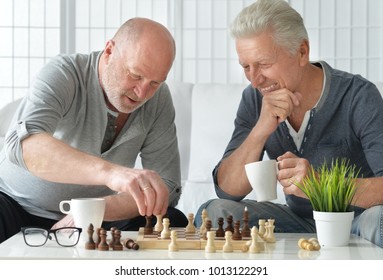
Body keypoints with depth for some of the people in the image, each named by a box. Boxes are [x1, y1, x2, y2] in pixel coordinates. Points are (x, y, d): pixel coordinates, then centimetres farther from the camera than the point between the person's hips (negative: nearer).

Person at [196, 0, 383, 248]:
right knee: (213, 212, -14)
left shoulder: (358, 96, -17)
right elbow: (227, 190, -8)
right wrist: (261, 130, -23)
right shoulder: (254, 100, -2)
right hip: (300, 222, 5)